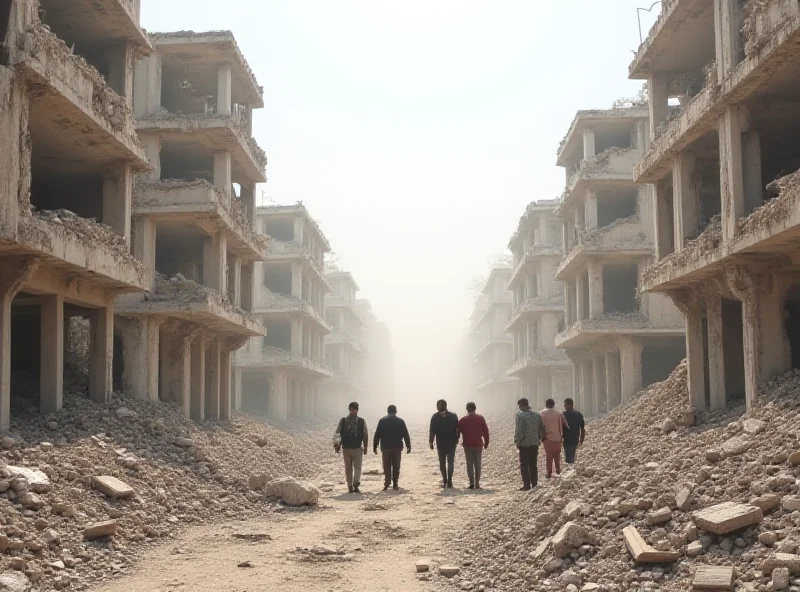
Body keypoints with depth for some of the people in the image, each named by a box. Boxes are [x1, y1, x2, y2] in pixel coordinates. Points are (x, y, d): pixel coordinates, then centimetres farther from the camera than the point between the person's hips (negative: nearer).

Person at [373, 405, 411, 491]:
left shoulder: (382, 421, 0)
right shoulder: (400, 421, 2)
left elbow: (377, 435, -1)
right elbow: (406, 435, 2)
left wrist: (375, 446, 3)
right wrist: (408, 446, 8)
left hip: (385, 447, 0)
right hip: (397, 447, 0)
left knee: (387, 467, 5)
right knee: (396, 467, 8)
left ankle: (387, 483, -6)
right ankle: (395, 484, 6)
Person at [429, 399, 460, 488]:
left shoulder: (435, 417, -4)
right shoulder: (453, 416, -1)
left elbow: (432, 431, -8)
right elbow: (457, 429, 1)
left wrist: (431, 442, -4)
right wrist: (456, 440, 10)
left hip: (440, 443, 0)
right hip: (451, 443, 1)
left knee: (442, 462, 13)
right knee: (450, 462, 4)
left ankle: (444, 481, 14)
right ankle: (449, 481, -6)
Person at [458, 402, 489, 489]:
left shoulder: (463, 420, 0)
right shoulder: (481, 418, 1)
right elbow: (486, 431, 1)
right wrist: (486, 443, 8)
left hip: (467, 445, -1)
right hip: (478, 445, 1)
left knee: (469, 464, 4)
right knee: (477, 465, 9)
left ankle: (472, 482, -7)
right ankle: (477, 484, 7)